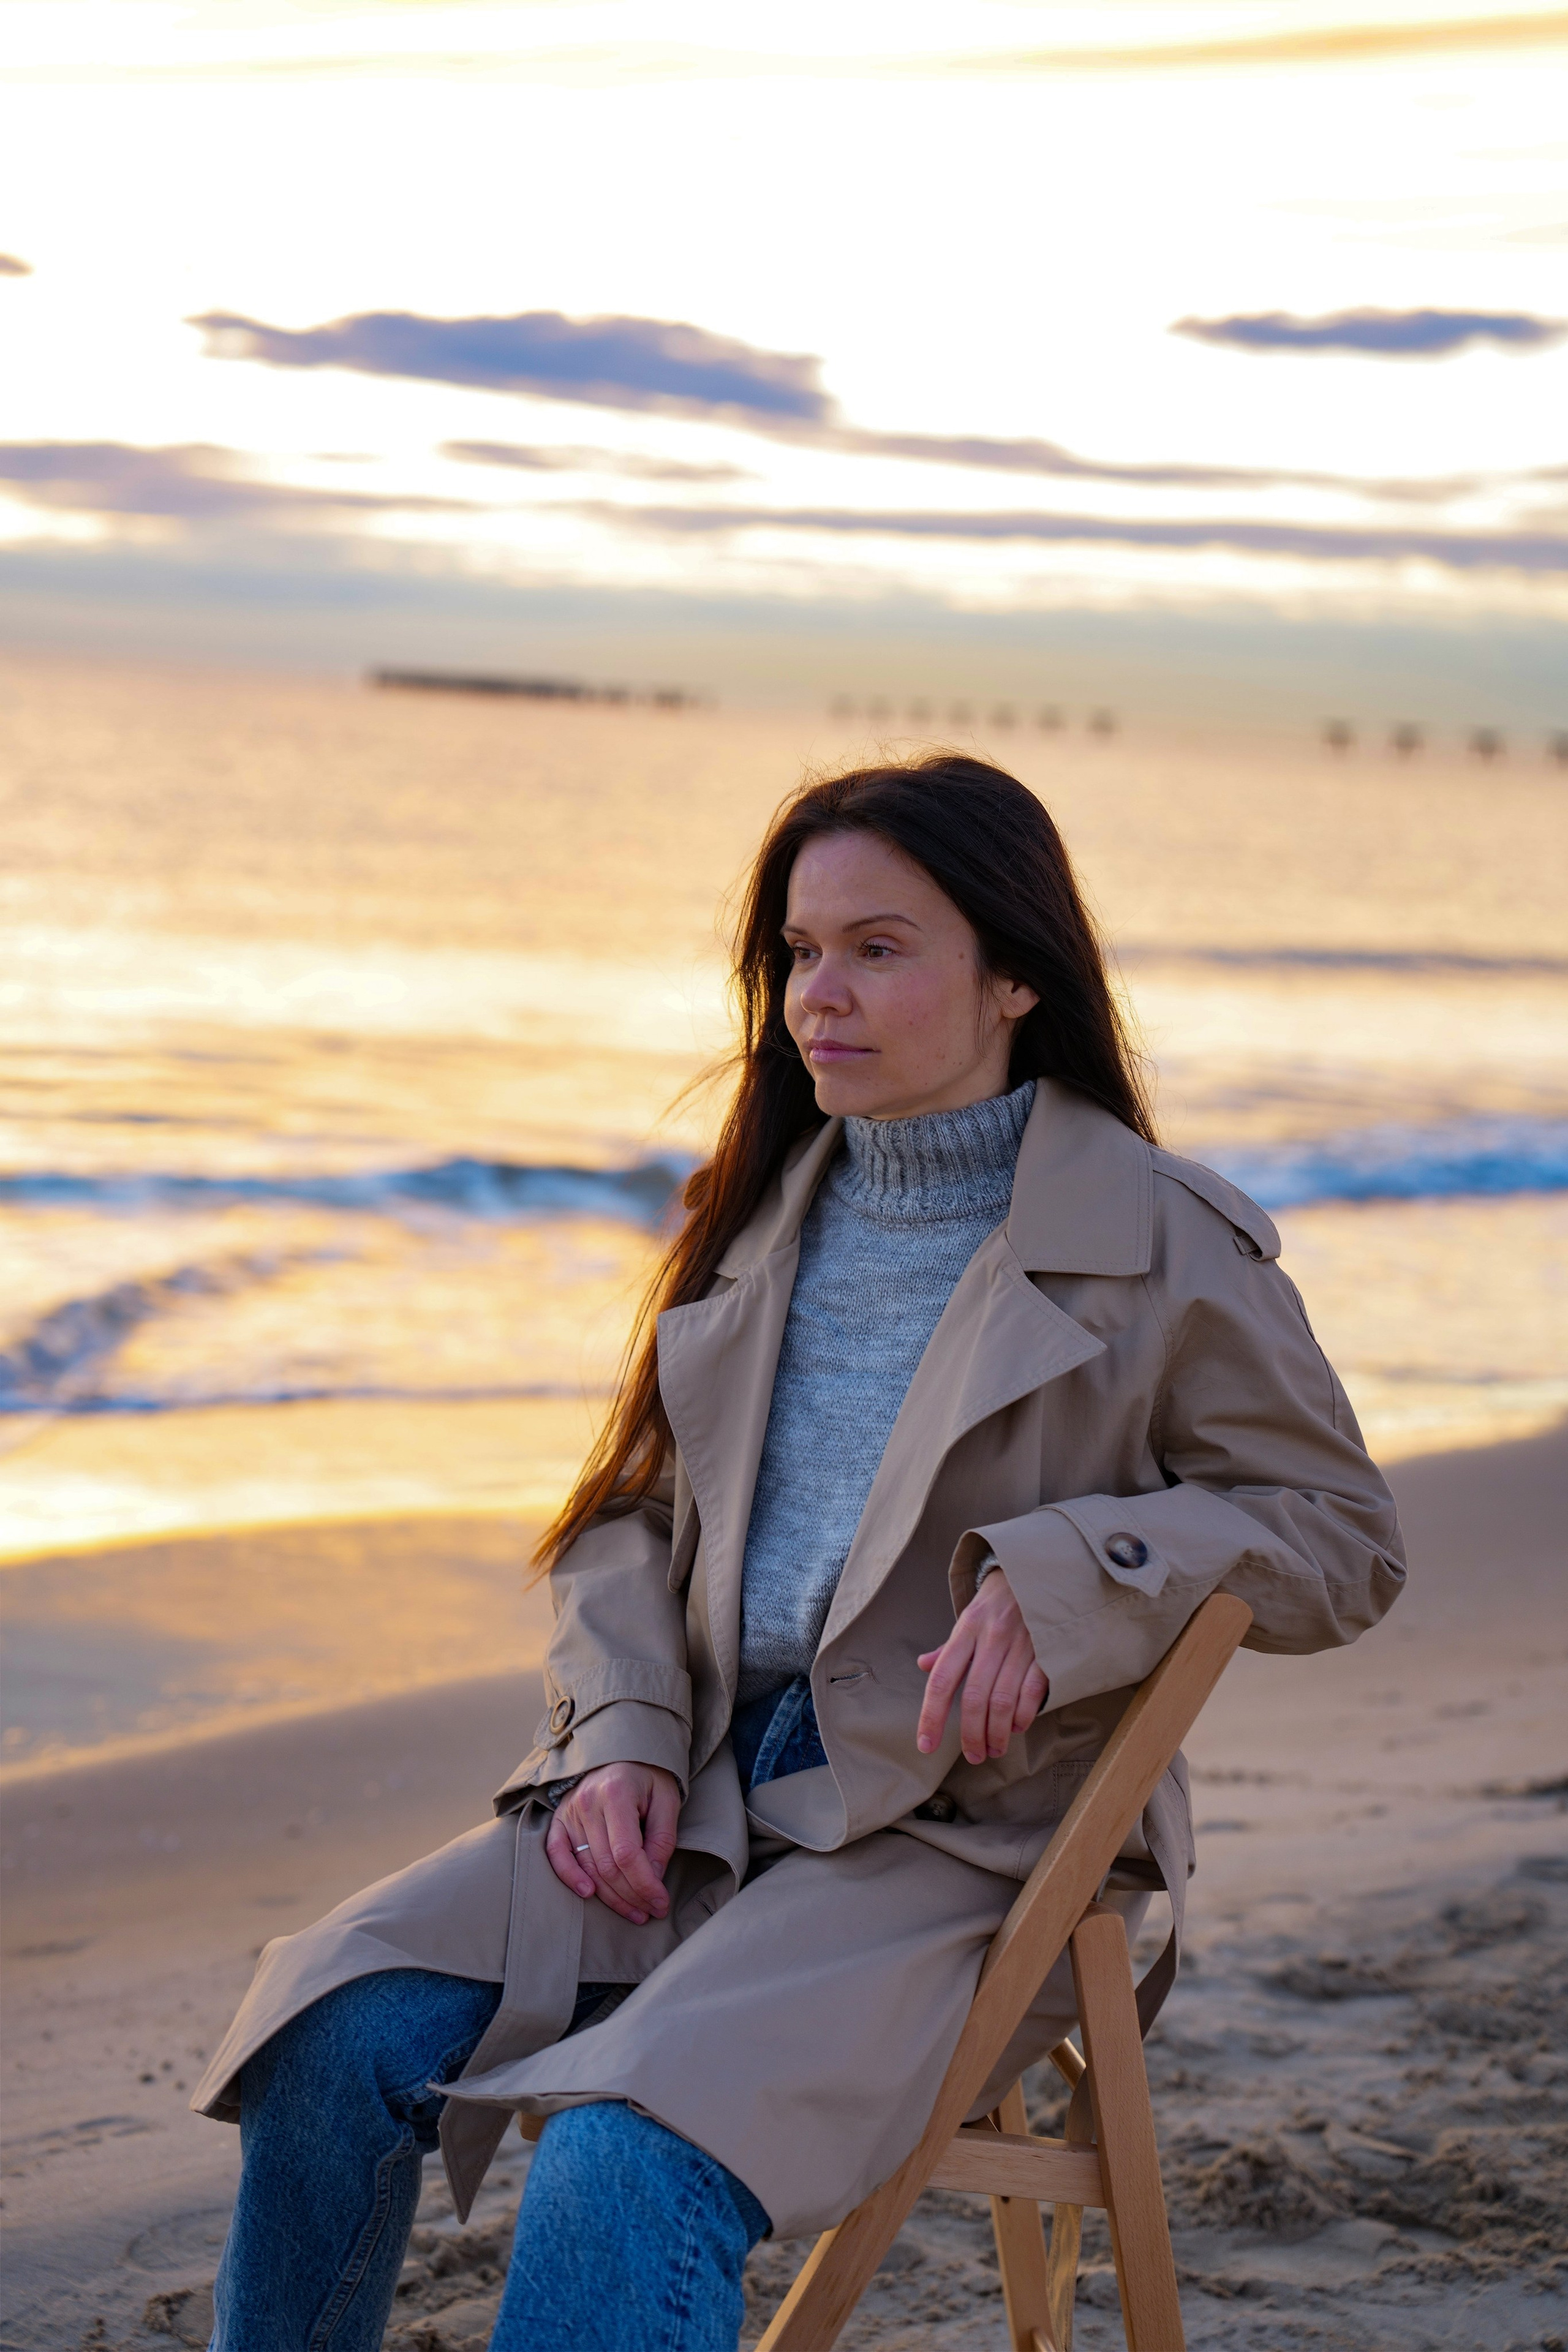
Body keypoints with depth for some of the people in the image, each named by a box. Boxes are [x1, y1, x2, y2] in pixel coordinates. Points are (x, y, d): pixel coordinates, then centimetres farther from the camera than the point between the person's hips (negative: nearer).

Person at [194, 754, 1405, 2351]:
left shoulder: (1163, 1246, -2)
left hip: (960, 1836, -5)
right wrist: (622, 1739, -1)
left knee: (629, 2157, -31)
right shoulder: (762, 1213, 14)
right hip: (692, 1798, 6)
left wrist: (1063, 1577, -16)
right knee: (340, 2026, -19)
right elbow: (630, 1518, 19)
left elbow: (1340, 1536, 1)